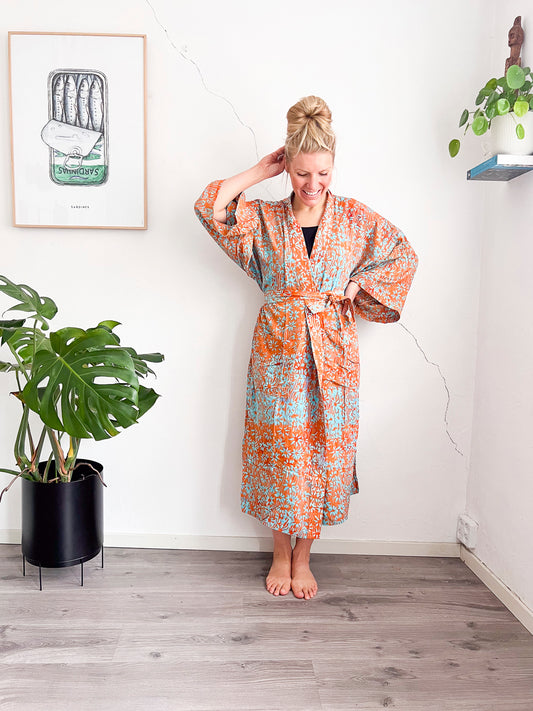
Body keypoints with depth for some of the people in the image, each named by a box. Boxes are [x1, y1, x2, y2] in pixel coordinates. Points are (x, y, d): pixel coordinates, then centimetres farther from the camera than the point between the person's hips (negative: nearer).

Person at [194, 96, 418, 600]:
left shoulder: (355, 218, 4)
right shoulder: (265, 217, 3)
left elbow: (404, 256, 12)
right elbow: (210, 206, -10)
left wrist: (360, 285, 0)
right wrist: (262, 171, -4)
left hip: (332, 354, 1)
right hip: (278, 351, -1)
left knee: (322, 454, 6)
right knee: (279, 454, 4)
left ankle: (302, 558, 26)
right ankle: (280, 555, 26)